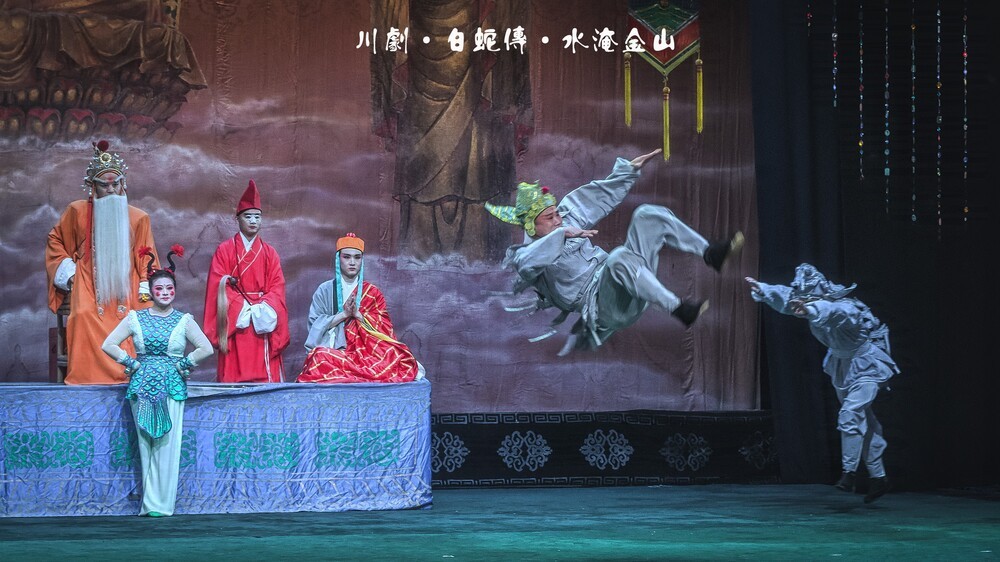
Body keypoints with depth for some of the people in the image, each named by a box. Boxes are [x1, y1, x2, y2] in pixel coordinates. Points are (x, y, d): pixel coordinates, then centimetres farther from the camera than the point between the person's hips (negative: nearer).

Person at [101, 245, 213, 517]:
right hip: (143, 387, 1)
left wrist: (183, 364, -3)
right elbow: (108, 345, 6)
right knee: (146, 443, 0)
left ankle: (162, 503, -2)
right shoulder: (135, 318, 6)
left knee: (168, 444, -7)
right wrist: (131, 363, -1)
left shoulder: (184, 320, 4)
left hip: (172, 387, -1)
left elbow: (206, 348, 2)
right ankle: (151, 502, 5)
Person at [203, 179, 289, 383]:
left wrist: (263, 309, -13)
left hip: (263, 320, 3)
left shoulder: (269, 253, 14)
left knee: (267, 375, -5)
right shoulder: (224, 250, 6)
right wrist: (244, 308, -14)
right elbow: (219, 286, -3)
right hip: (235, 320, -2)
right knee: (236, 376, -8)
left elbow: (277, 288, 6)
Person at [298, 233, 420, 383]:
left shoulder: (372, 292, 14)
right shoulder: (325, 290, 11)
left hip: (364, 352, 1)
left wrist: (358, 314, -10)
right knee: (322, 357, -38)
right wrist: (344, 314, -10)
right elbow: (314, 325, 1)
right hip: (332, 350, -1)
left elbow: (384, 327, 4)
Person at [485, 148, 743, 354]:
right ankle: (678, 309, -42)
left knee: (648, 214, 2)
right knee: (619, 257, -40)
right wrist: (562, 235, -26)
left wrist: (630, 168, 24)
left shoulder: (567, 223, 20)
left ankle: (709, 253, -7)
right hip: (600, 303, -8)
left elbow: (600, 197, 26)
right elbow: (526, 263, -28)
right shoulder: (527, 253, -2)